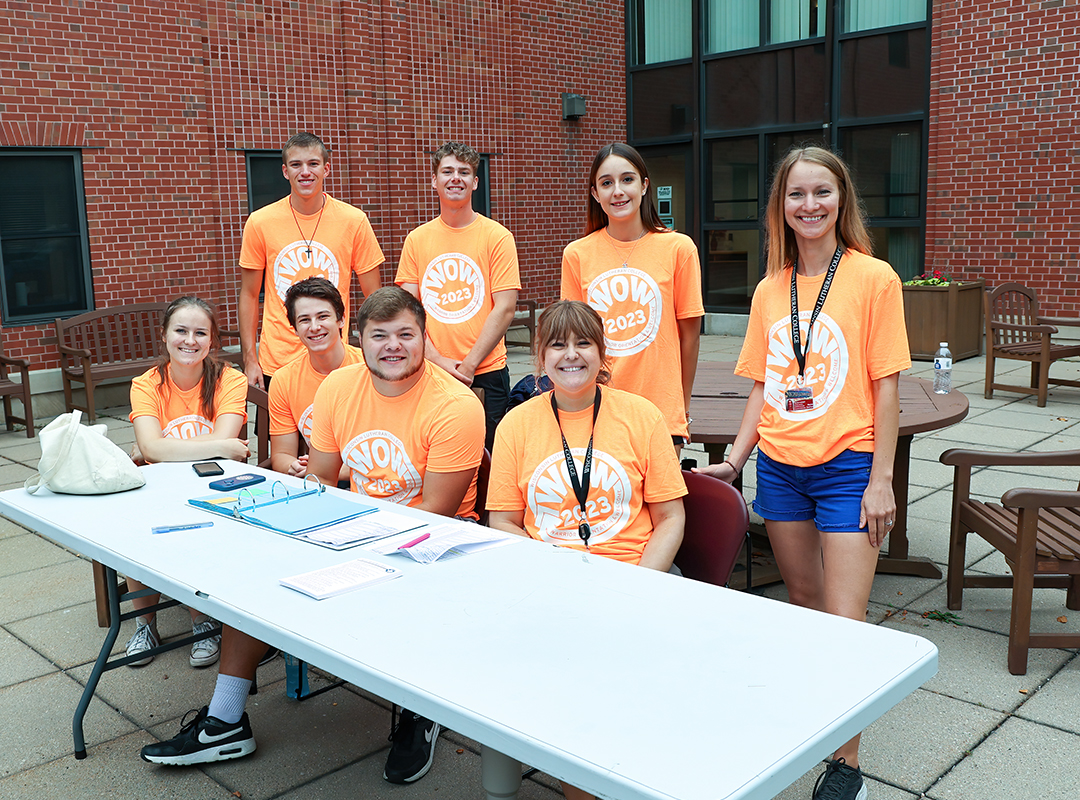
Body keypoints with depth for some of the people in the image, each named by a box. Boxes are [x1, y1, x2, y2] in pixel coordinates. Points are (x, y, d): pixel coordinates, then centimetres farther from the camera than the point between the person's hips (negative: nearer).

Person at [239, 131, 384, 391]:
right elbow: (249, 295, 6)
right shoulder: (259, 223, 0)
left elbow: (373, 297, 3)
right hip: (275, 363, 1)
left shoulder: (354, 221, -2)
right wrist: (249, 359, 0)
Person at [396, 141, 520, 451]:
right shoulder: (417, 239, 8)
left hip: (486, 372, -2)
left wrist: (468, 365, -11)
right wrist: (437, 360, -9)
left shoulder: (497, 237, -1)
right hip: (429, 374, 2)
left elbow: (505, 308, -6)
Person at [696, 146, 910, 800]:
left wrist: (881, 480, -9)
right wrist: (734, 459, 7)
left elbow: (886, 385, -7)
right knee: (803, 600, 16)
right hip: (779, 467, 5)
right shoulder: (770, 290, 7)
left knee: (844, 621, -4)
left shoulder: (874, 278, -6)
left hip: (846, 467, -4)